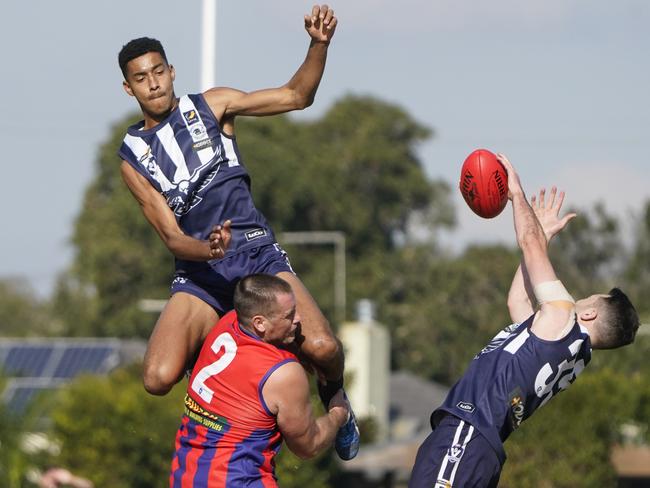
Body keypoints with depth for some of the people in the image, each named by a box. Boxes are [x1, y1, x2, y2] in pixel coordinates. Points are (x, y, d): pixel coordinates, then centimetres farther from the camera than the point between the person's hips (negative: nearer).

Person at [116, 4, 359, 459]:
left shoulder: (212, 105, 7)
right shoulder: (133, 155, 6)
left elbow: (296, 96, 4)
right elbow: (171, 236, 0)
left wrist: (319, 45, -15)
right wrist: (207, 250, -23)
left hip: (258, 253, -1)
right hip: (199, 272, 1)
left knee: (323, 349, -25)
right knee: (159, 379, -24)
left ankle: (332, 401, 13)